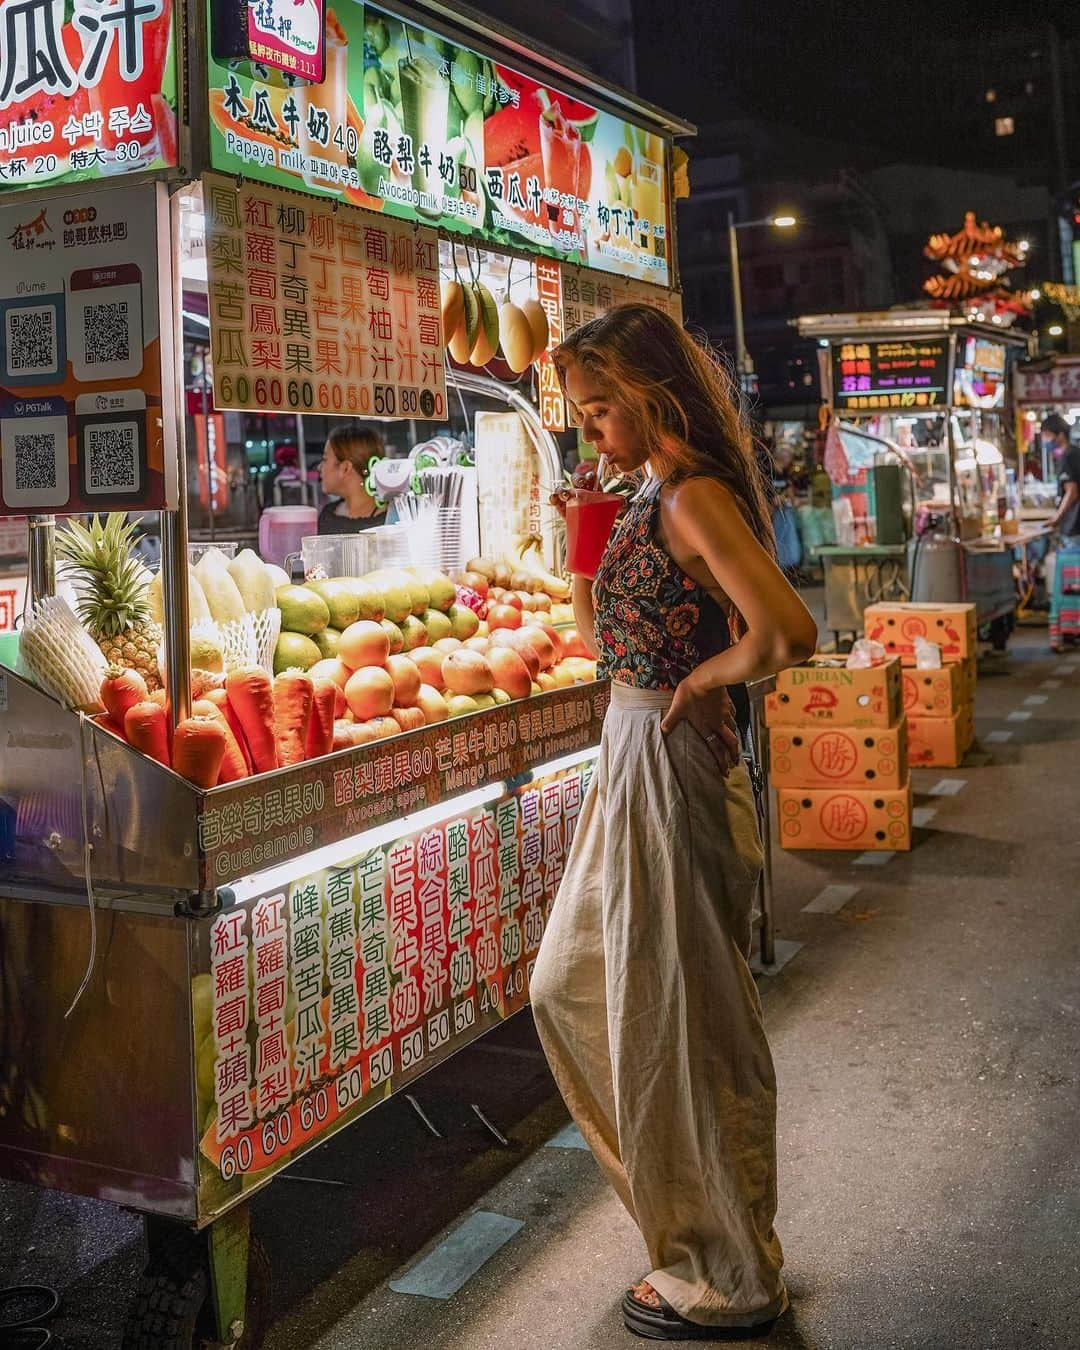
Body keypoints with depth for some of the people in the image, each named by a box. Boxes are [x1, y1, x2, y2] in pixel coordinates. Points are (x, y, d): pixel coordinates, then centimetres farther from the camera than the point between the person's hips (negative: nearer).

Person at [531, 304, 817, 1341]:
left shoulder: (694, 496, -19)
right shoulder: (651, 496, 10)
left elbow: (786, 634, -33)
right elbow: (601, 640, 17)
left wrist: (698, 680, -17)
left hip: (672, 770, -10)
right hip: (629, 759, 11)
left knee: (678, 1021, 4)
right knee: (569, 988, 22)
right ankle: (687, 1218, 41)